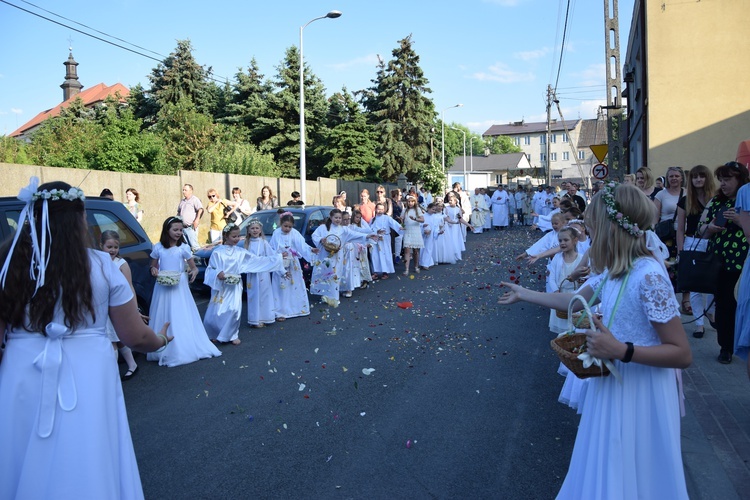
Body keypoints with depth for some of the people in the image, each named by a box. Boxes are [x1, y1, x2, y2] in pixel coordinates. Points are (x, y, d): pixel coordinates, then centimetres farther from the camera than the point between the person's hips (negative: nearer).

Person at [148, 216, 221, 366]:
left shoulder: (183, 248, -4)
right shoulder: (158, 247, 0)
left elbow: (193, 266, 0)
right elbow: (153, 265, 12)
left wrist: (194, 271, -23)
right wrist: (153, 270, -11)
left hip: (179, 287, -1)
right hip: (162, 287, 1)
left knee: (181, 318, 2)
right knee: (163, 318, 7)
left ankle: (184, 348, 14)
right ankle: (164, 350, 18)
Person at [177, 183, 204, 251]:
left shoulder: (195, 199, -4)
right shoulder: (182, 201, 19)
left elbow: (201, 210, -18)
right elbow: (179, 212, 29)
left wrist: (197, 220, -28)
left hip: (191, 228, -7)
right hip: (182, 227, 7)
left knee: (194, 246, -11)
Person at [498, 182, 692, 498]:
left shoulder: (648, 276, -26)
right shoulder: (614, 270, 0)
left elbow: (682, 354, -23)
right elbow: (573, 300, 15)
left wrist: (620, 350, -30)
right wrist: (524, 294, 23)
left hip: (639, 393, -8)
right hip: (613, 384, 8)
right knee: (606, 472, 25)